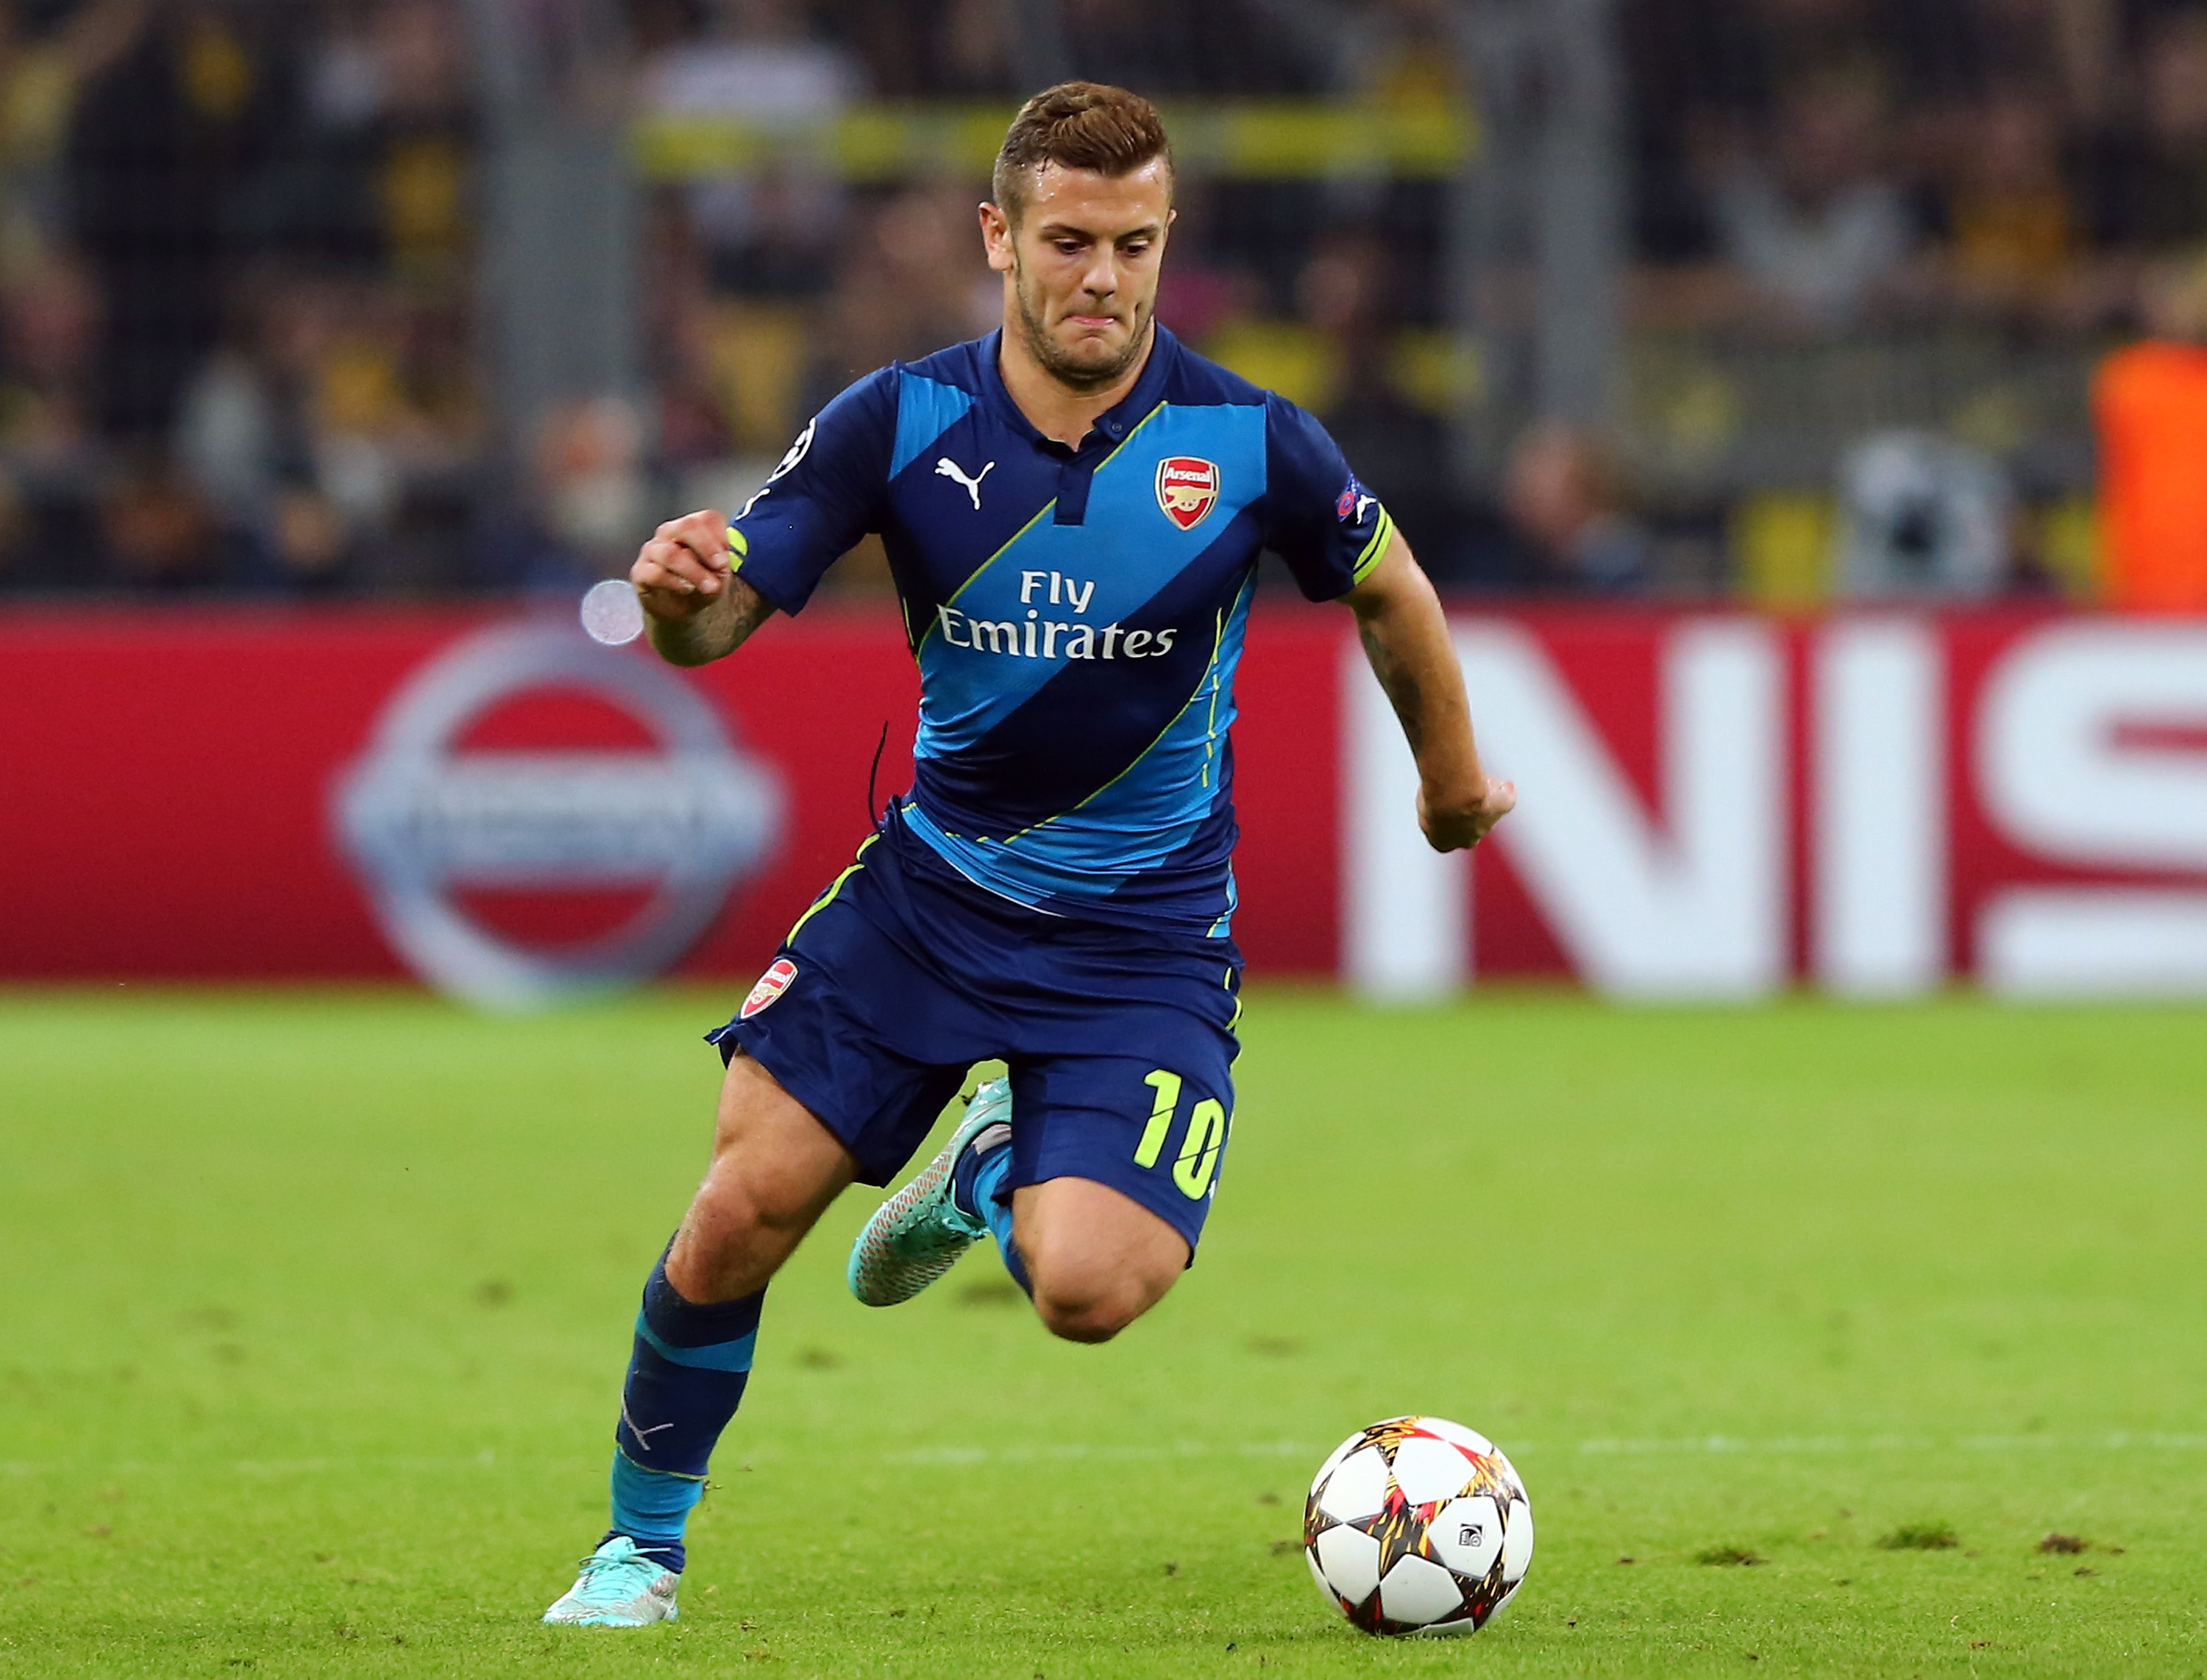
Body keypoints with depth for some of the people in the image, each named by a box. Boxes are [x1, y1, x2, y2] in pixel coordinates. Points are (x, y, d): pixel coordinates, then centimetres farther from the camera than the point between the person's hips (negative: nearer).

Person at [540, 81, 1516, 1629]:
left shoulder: (1246, 442, -13)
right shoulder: (899, 423, -11)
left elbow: (1388, 588, 6)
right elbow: (724, 616, -9)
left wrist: (1454, 783, 20)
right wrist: (676, 595, -33)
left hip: (1147, 935, -1)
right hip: (934, 885, 1)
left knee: (1090, 1291, -20)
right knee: (745, 1208, -11)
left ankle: (998, 1174, 19)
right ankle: (643, 1543, 14)